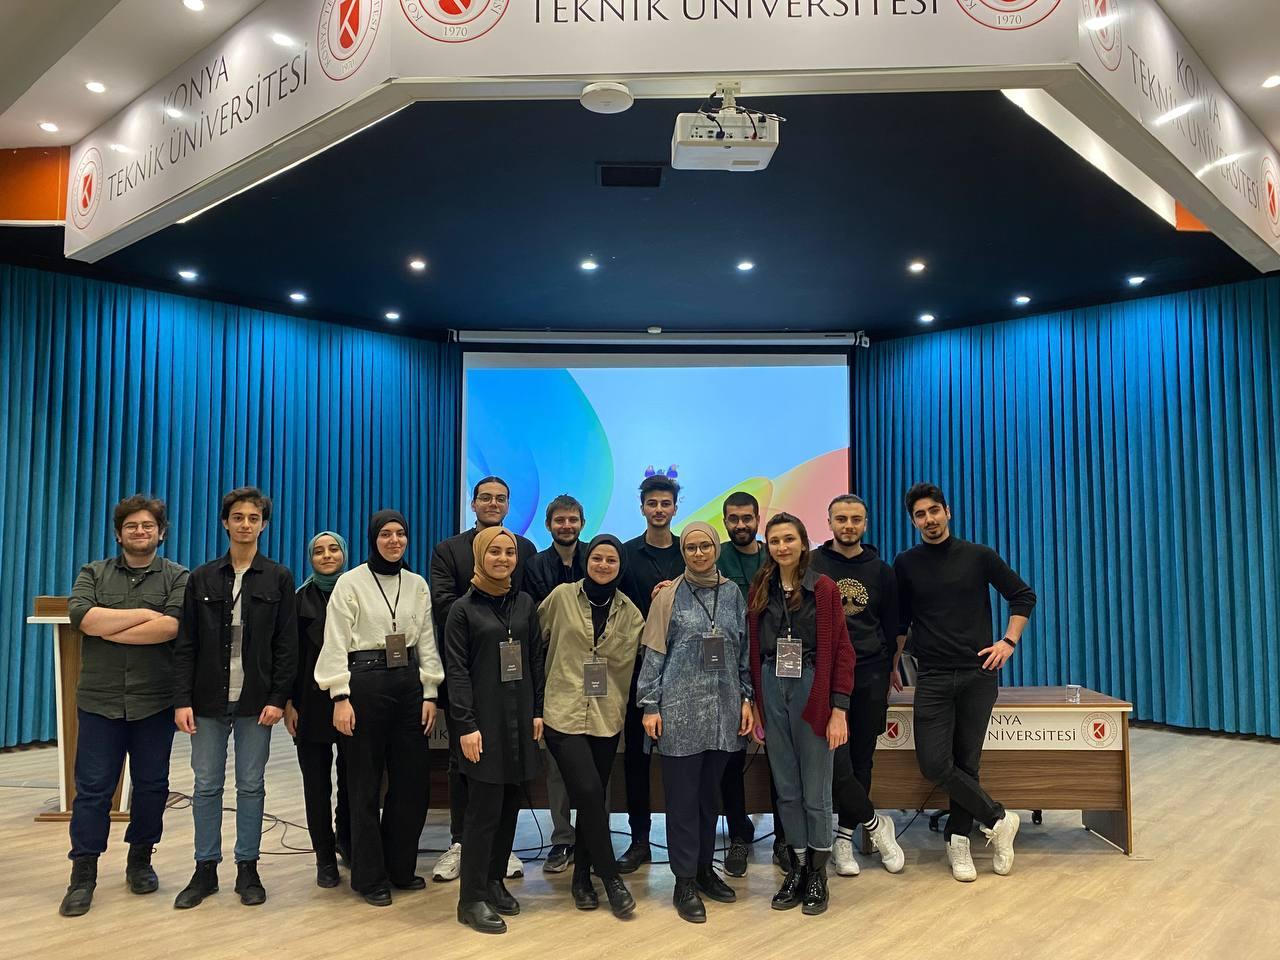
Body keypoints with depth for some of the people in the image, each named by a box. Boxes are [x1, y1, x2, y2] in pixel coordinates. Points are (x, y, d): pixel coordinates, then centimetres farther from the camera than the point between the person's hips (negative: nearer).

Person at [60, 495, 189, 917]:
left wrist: (109, 630, -11)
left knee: (151, 785, 9)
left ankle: (140, 861, 25)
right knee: (92, 788, 3)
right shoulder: (93, 574, 8)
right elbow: (82, 617, -11)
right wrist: (145, 614, -12)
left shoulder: (178, 577, 2)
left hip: (155, 702, 0)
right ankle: (83, 874, 14)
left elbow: (172, 627, -15)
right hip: (100, 700, 1)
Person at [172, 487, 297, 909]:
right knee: (206, 786, 7)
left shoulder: (279, 578, 0)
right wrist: (182, 700, -4)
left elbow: (287, 645, -1)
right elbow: (185, 644, 3)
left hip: (256, 701, -1)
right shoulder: (202, 578, 4)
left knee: (251, 786, 6)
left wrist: (277, 699, -8)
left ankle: (247, 869, 18)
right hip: (209, 699, 2)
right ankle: (205, 869, 20)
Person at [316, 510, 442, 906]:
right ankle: (369, 876, 18)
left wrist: (429, 694, 4)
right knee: (366, 783, 5)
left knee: (413, 780, 7)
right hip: (365, 682, -4)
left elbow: (427, 643, 10)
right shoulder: (350, 582, -3)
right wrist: (340, 698, -13)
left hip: (409, 683, 4)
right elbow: (336, 643, -6)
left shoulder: (417, 585, 9)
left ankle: (399, 866, 24)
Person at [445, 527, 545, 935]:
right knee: (485, 808, -4)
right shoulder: (463, 608, -4)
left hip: (520, 717, 4)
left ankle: (494, 881, 24)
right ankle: (472, 898, 7)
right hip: (484, 719, -4)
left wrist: (538, 712, 5)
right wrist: (465, 725, -14)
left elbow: (536, 660, 10)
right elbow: (457, 671, -8)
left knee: (510, 805, 9)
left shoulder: (525, 603, 8)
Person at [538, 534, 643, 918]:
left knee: (594, 798, 9)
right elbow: (535, 640, 5)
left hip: (606, 716, 3)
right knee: (589, 792, -12)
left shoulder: (629, 612, 6)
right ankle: (611, 877, 5)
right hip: (564, 712, -3)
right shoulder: (561, 597, -1)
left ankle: (582, 878, 26)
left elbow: (626, 660, 7)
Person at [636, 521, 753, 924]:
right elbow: (654, 653, -2)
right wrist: (650, 706, -6)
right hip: (680, 709, -3)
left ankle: (704, 868, 29)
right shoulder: (670, 595, -2)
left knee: (710, 792, 13)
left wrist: (746, 698, 6)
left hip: (723, 709, 3)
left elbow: (744, 650, 11)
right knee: (683, 796, 3)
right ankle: (684, 882, 14)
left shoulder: (732, 593, 7)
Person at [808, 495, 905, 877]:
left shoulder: (880, 570, 9)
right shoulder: (812, 565, 0)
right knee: (836, 762, -8)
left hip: (870, 677, 3)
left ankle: (844, 836, 20)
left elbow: (891, 626, 15)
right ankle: (876, 826, 12)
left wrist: (886, 672, 12)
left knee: (861, 760, 7)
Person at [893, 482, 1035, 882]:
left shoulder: (978, 556, 0)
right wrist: (893, 665, 8)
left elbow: (1023, 596, 8)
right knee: (935, 764, -10)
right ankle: (998, 819, 9)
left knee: (966, 762, 4)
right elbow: (900, 621, 12)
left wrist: (1009, 641, -2)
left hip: (978, 674, 0)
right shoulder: (906, 564, 3)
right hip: (933, 678, 1)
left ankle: (958, 839, 21)